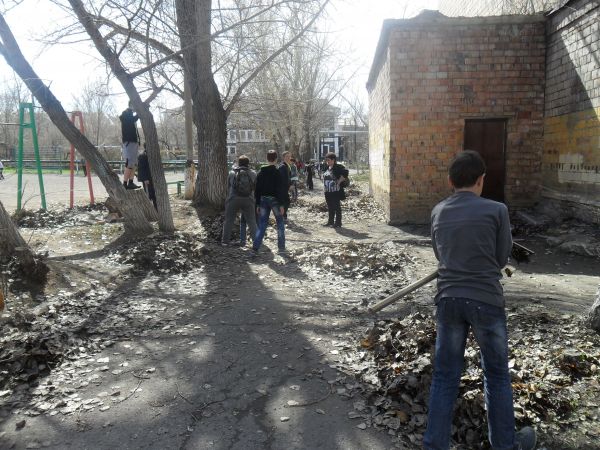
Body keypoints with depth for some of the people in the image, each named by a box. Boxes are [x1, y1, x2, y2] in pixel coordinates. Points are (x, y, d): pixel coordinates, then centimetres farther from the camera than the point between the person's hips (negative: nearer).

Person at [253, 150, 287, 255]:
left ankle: (255, 247, -4)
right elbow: (281, 189, -12)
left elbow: (257, 189, 6)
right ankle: (281, 247, 12)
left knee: (262, 225, 6)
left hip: (263, 200, 4)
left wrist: (257, 204, 11)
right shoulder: (278, 172, -9)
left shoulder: (261, 172, 5)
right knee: (280, 224, 10)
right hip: (275, 200, -4)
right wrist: (282, 204, -9)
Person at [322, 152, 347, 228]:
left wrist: (339, 181, -18)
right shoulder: (327, 168, 14)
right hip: (327, 191, 8)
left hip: (336, 191, -8)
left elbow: (345, 173, -23)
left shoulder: (338, 167, -11)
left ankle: (338, 223, 5)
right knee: (330, 207, 14)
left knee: (337, 207, -1)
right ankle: (330, 222, 24)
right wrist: (324, 186, 16)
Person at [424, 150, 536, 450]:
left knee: (444, 376, 11)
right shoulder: (496, 210, -6)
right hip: (486, 300, -3)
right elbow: (501, 258, 2)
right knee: (497, 375, 16)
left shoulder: (438, 212, 5)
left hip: (448, 299, 3)